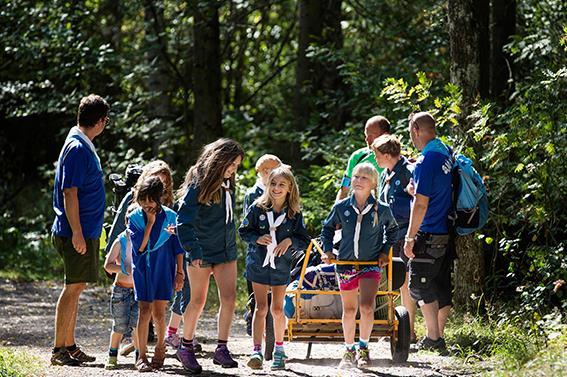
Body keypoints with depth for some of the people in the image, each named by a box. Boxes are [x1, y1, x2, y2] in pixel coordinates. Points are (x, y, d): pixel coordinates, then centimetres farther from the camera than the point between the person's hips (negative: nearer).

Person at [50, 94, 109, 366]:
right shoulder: (77, 148, -16)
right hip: (78, 232, -10)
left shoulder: (83, 146, 14)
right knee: (73, 288, -7)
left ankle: (69, 346, 18)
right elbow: (69, 193, -20)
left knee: (77, 287, 13)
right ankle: (59, 350, -5)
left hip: (86, 231, 10)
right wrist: (77, 232, -23)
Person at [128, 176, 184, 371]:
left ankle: (160, 345, 27)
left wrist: (179, 273, 2)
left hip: (163, 269, 1)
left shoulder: (170, 216, -3)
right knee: (145, 311, -8)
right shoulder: (134, 218, -4)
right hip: (143, 269, 0)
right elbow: (140, 247, -14)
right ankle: (141, 356, -5)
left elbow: (178, 248, 4)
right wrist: (150, 223, -17)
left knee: (159, 313, 0)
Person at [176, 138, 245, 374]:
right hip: (202, 253, -6)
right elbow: (184, 222, -18)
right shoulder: (198, 185, -13)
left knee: (229, 299, -6)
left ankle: (222, 349, -2)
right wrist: (194, 251, -25)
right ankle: (186, 347, 20)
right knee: (198, 301, 4)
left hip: (226, 251, 6)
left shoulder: (227, 185, 8)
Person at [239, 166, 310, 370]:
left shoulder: (295, 214, -2)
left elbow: (304, 240, 2)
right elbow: (243, 231, 1)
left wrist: (290, 241, -17)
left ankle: (279, 349, 24)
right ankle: (257, 351, -11)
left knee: (277, 309, 8)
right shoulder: (258, 208, -5)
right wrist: (257, 238, -17)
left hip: (281, 266, 1)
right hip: (258, 263, -1)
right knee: (261, 307, -7)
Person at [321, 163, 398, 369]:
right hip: (346, 264, 2)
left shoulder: (382, 210, -6)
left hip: (371, 264, -2)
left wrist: (385, 251, 8)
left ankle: (363, 348, -3)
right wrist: (327, 250, 4)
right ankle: (349, 351, 24)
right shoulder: (341, 207, -4)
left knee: (367, 307, -19)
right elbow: (327, 228, 15)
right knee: (349, 310, 10)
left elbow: (392, 229, 15)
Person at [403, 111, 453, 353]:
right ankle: (438, 337, 17)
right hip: (447, 232, 9)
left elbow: (421, 202, -20)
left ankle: (433, 338, -6)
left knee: (419, 285, -3)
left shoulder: (426, 159, -18)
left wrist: (410, 237, -16)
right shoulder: (445, 152, 10)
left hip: (429, 234, -9)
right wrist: (415, 188, 9)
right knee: (442, 286, 12)